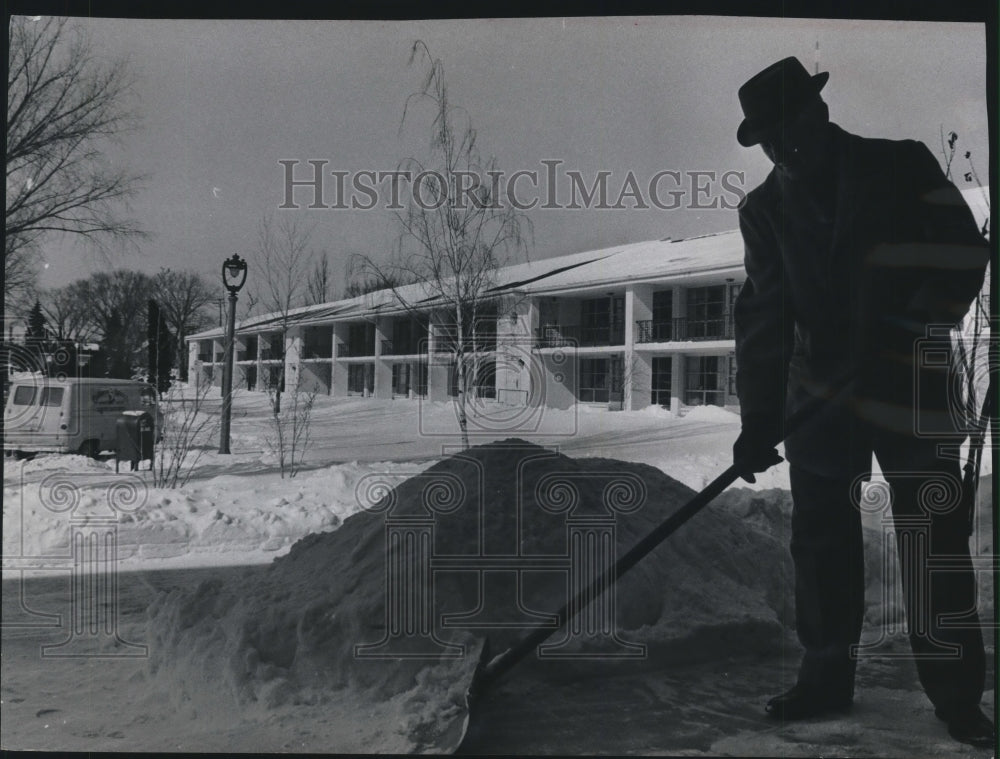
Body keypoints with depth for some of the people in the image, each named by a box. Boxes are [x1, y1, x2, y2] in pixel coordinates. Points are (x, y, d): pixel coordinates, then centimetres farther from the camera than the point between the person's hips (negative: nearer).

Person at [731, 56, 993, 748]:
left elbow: (964, 254, -5)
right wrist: (760, 419, -2)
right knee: (821, 538, 9)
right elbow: (762, 318, 4)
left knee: (935, 546, -3)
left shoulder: (904, 166, -1)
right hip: (821, 395, 4)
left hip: (911, 390, -3)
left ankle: (958, 698, 11)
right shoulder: (766, 209, 7)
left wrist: (911, 325, -19)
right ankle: (827, 677, 23)